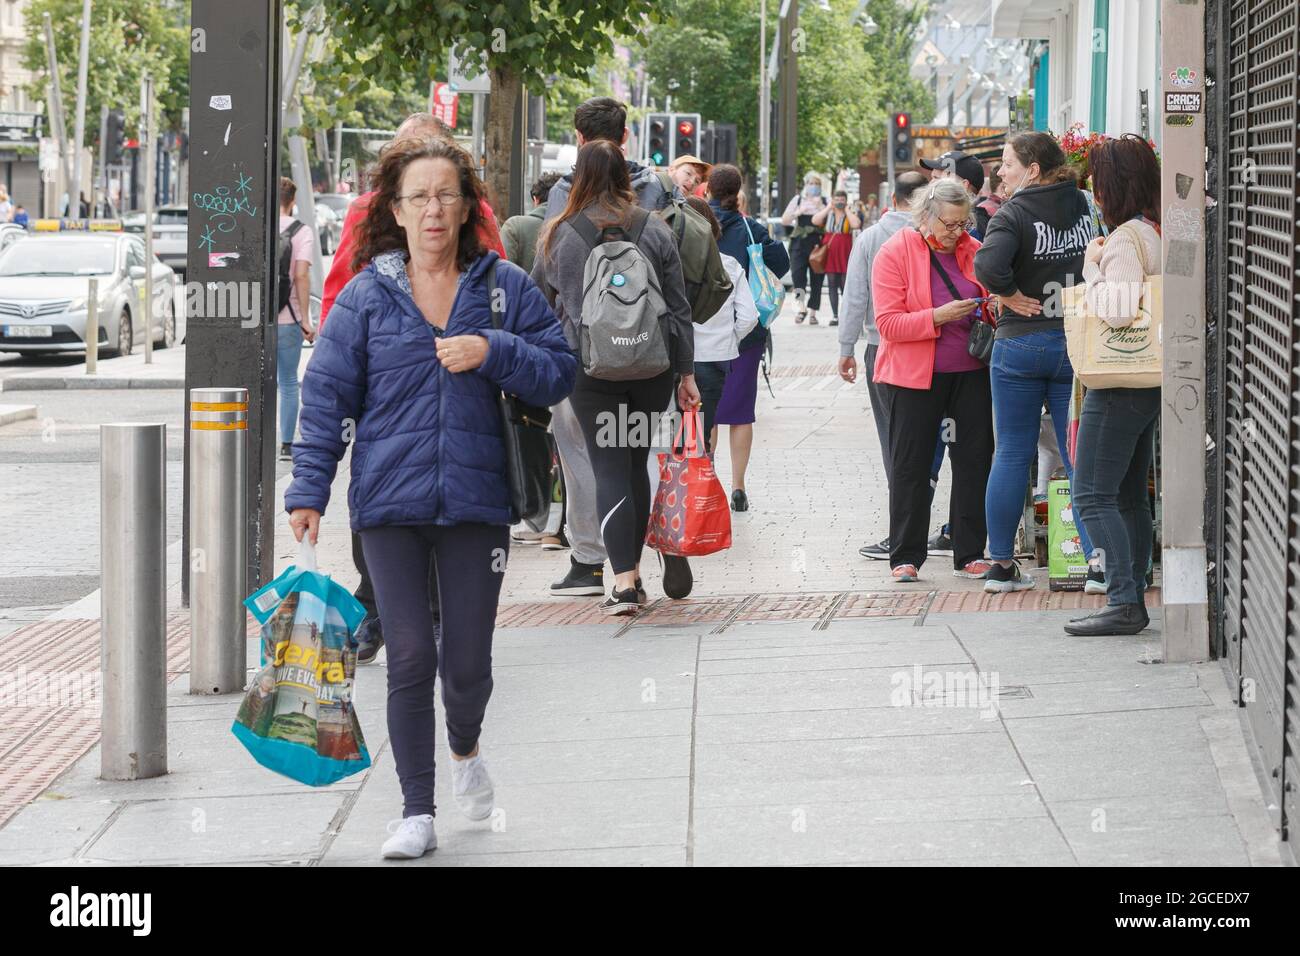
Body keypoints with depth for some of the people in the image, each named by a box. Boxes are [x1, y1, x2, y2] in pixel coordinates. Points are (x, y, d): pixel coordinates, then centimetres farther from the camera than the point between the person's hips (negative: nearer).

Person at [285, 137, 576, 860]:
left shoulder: (505, 286, 4)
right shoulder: (366, 296, 2)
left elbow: (560, 373, 3)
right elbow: (327, 394, 4)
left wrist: (494, 352, -14)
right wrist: (309, 491, -3)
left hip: (476, 501, 0)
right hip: (391, 503, 0)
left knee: (467, 661, 4)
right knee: (410, 657, -3)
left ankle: (466, 749, 39)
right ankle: (418, 814, 8)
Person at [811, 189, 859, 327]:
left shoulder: (850, 215, 3)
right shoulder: (828, 214, 10)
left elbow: (856, 225, -18)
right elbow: (815, 221, -6)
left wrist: (846, 210, -7)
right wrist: (829, 208, -2)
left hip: (844, 253, -3)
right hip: (830, 253, 3)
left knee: (845, 285, -3)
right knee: (832, 285, 2)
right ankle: (835, 315, 4)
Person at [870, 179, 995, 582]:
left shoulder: (973, 251, 7)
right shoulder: (895, 253, -6)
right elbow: (888, 322, -13)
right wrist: (938, 316, -24)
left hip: (970, 371, 4)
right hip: (913, 376, -4)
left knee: (974, 460, 4)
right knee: (910, 466, 0)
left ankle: (970, 555, 12)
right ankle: (905, 557, 7)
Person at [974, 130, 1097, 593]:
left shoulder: (1014, 214, -11)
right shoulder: (1086, 207, 3)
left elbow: (989, 264, -27)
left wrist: (1010, 295, -11)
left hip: (1021, 343, -3)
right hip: (1078, 343, 3)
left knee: (1012, 454, 5)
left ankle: (1001, 564, 9)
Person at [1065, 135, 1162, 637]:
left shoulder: (1124, 240, -18)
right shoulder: (1159, 233, 10)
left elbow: (1118, 312, -28)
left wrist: (1093, 270, -15)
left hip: (1120, 385, -10)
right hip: (1150, 383, 10)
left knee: (1092, 496, -7)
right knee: (1131, 496, 13)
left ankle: (1123, 602, -11)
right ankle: (1133, 602, 16)